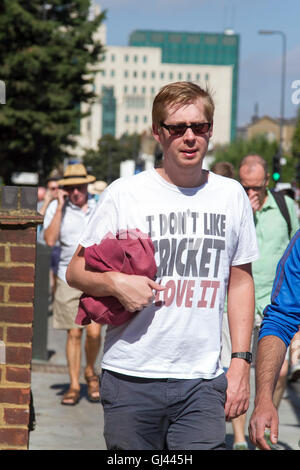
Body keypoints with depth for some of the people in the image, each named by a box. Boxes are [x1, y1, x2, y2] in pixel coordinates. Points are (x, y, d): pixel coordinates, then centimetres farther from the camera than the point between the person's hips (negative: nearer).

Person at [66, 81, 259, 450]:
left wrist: (240, 361, 7)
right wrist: (116, 282, -16)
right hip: (131, 378, -1)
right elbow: (75, 271, 5)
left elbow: (240, 282, 15)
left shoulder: (231, 195, 8)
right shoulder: (124, 194, 0)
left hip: (202, 380, 1)